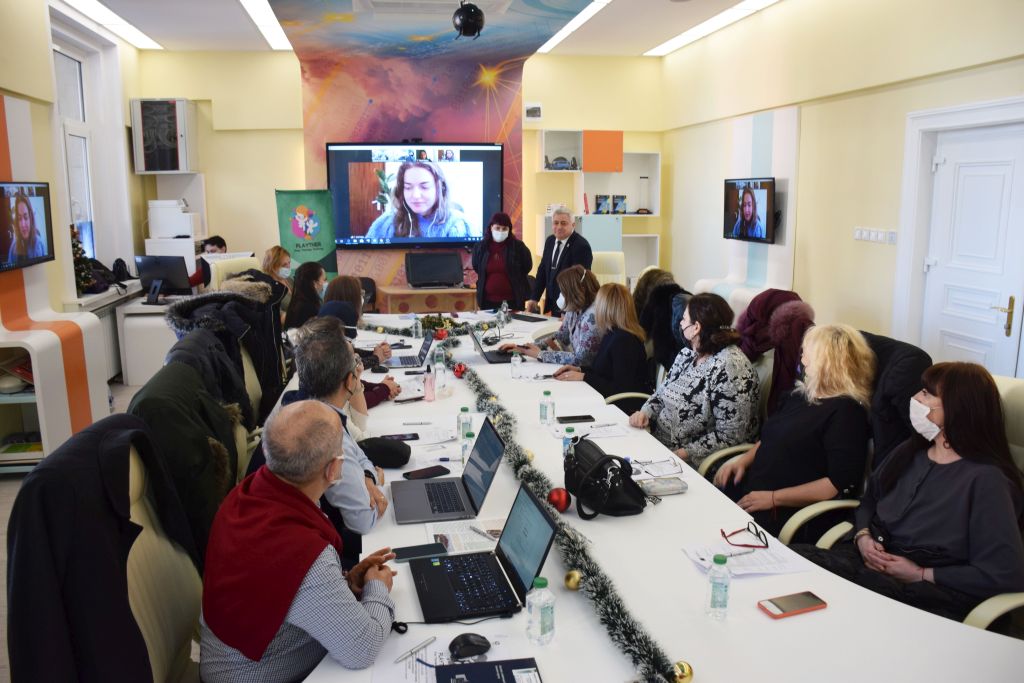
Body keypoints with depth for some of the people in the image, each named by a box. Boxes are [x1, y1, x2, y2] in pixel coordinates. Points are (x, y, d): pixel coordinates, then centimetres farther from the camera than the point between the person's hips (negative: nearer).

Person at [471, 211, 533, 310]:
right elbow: (477, 269, 19)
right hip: (487, 301, 2)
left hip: (513, 301, -2)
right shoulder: (480, 247, 4)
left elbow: (527, 267, 7)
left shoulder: (518, 246, -4)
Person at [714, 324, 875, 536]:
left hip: (786, 512, -8)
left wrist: (774, 498, -18)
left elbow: (842, 485, -19)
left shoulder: (846, 411, -11)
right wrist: (744, 460, 7)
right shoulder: (801, 395, 15)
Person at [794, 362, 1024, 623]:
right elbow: (869, 500, 25)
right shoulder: (910, 451, 13)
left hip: (930, 594, -6)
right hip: (868, 560, 7)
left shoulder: (986, 480, -9)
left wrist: (921, 574, -12)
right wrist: (862, 537, 3)